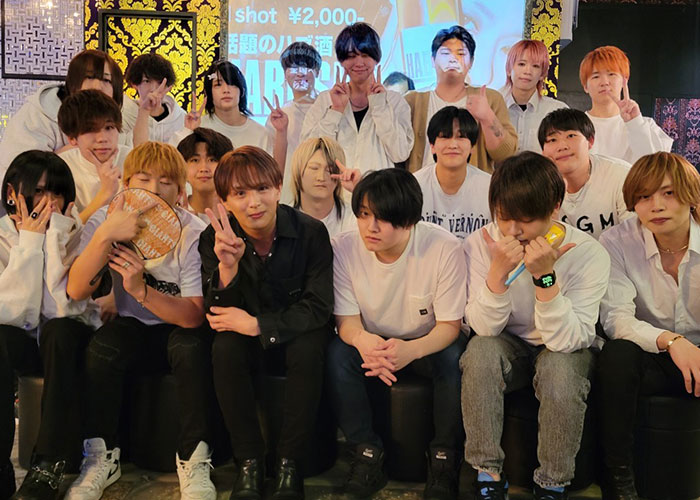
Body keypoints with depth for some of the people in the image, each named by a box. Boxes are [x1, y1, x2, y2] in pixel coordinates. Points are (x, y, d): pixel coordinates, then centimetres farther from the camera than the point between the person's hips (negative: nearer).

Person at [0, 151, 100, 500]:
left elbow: (63, 308, -24)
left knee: (60, 330, -34)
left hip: (65, 342, -1)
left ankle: (48, 466, -28)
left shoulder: (76, 233, -10)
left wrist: (55, 236, -25)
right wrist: (29, 242, -23)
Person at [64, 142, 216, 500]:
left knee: (192, 346, -33)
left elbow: (194, 315, -23)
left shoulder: (192, 232, -17)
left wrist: (141, 289, -39)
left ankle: (194, 458, -19)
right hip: (133, 329, 2)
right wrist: (105, 236, -37)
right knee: (102, 345, -29)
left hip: (178, 329, -2)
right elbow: (76, 291, -23)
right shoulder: (105, 221, -9)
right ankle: (101, 456, -11)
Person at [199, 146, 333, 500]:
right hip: (244, 337, 1)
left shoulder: (311, 232, -16)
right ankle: (249, 461, -14)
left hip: (297, 335, -1)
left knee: (309, 347, -32)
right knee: (225, 347, -29)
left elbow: (318, 308, -18)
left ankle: (289, 462, -15)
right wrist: (227, 266, -34)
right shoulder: (214, 239, -11)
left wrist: (257, 324, -27)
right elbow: (216, 316, -15)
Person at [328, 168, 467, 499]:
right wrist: (361, 338, -39)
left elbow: (449, 325, -17)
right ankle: (367, 452, -10)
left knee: (456, 357, -33)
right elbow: (347, 320, -11)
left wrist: (411, 349, -40)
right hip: (372, 343, 2)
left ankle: (444, 456, -10)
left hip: (427, 344, -1)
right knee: (337, 353, -28)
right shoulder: (343, 248, -17)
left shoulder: (445, 248, -22)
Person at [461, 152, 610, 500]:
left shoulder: (589, 254, -21)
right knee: (481, 351, -30)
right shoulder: (480, 244, -16)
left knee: (560, 367, -34)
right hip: (509, 346, 1)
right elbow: (484, 328, -20)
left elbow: (567, 340, -27)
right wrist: (498, 271, -36)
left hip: (564, 350, -1)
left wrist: (545, 276, -39)